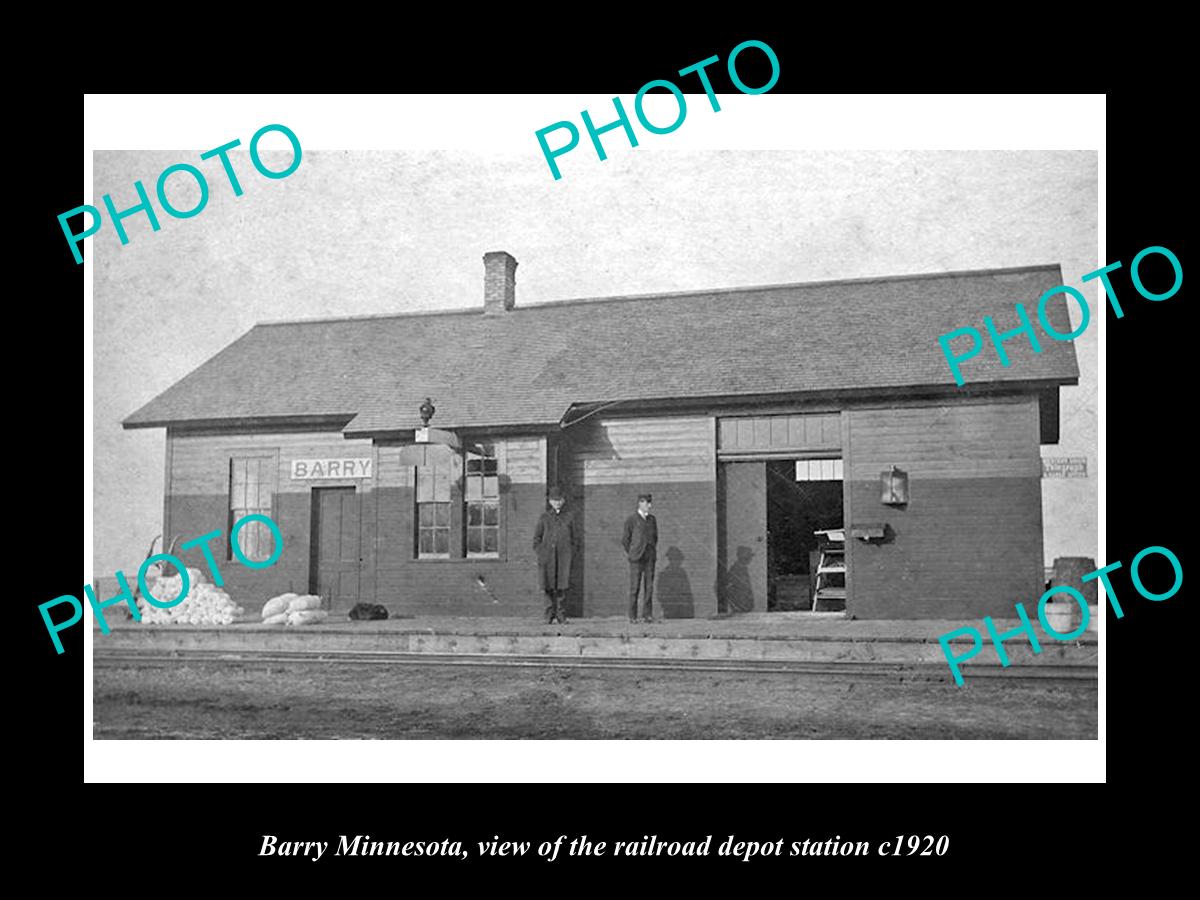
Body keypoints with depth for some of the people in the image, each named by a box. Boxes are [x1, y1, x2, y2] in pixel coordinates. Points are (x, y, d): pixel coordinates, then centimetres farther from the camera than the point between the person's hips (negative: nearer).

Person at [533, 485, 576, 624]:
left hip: (564, 556, 0)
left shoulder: (569, 517, 11)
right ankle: (549, 615, 7)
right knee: (549, 586, -1)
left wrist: (571, 552, 2)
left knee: (562, 586, -5)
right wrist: (540, 553, 0)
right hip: (547, 556, 0)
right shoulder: (544, 517, 10)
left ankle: (561, 615, 1)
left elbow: (574, 538, 13)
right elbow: (537, 537, 11)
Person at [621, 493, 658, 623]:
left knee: (649, 586, 0)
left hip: (650, 558, 4)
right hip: (636, 559, -4)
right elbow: (625, 539, 1)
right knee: (634, 587, -3)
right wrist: (631, 554, 3)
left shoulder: (652, 519, 12)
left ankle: (648, 615, 3)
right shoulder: (631, 520, -3)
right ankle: (633, 616, 1)